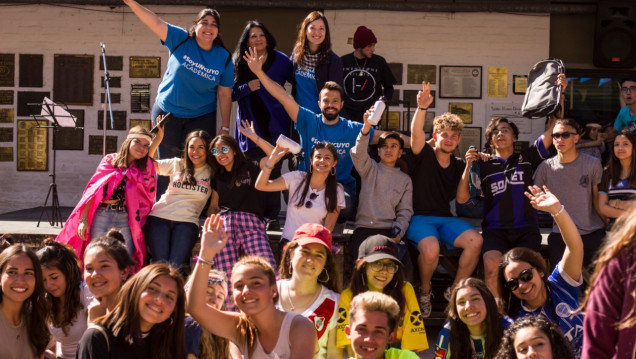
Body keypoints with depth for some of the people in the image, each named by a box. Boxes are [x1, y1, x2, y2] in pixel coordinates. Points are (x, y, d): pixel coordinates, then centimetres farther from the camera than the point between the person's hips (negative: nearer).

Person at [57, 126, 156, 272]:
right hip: (101, 216, -1)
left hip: (125, 220, 1)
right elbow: (93, 190, 4)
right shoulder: (110, 160, 7)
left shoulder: (146, 167, 10)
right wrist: (83, 218, -3)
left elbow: (147, 196, 7)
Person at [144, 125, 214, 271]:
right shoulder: (177, 164, 15)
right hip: (159, 217, 1)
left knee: (176, 267, -20)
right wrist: (157, 138, 4)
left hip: (187, 221, -1)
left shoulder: (213, 172, 12)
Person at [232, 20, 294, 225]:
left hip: (275, 126, -1)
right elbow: (231, 94, 4)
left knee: (273, 171, -1)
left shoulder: (280, 60, 2)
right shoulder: (238, 63, 6)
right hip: (250, 126, 1)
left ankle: (272, 215, 5)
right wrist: (248, 87, -13)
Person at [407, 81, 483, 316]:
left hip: (446, 218, 4)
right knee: (431, 249, -36)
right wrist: (422, 108, -36)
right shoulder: (424, 155, 2)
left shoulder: (458, 166, 15)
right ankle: (425, 292, -4)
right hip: (420, 218, -4)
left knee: (475, 240, -26)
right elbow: (416, 133, -19)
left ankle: (454, 291, -6)